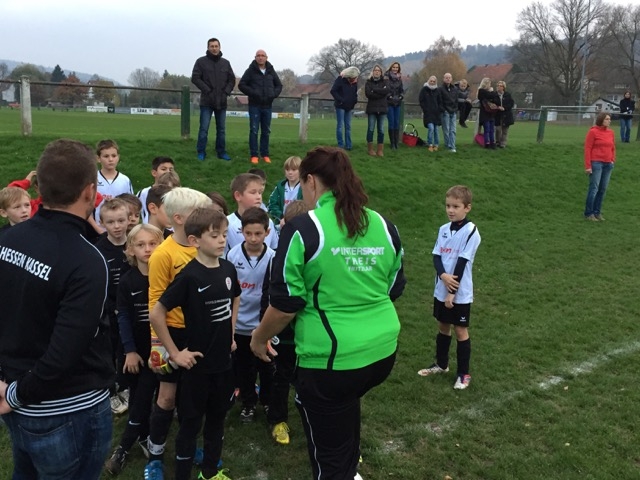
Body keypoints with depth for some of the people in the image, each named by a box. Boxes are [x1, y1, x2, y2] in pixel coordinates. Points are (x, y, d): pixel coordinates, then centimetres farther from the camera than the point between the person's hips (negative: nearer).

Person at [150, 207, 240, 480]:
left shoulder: (228, 269, -1)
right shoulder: (189, 276, -19)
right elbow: (156, 315, -18)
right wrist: (175, 353, -15)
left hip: (223, 360, 6)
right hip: (197, 363, -6)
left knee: (217, 418, 19)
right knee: (190, 423, 8)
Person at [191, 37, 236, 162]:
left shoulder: (225, 63, 11)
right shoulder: (201, 62, 1)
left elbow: (232, 79, 13)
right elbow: (195, 78, -5)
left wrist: (226, 92, -2)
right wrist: (207, 90, -12)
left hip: (221, 101, 4)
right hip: (206, 101, -3)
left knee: (221, 129, 9)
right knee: (204, 128, -4)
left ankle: (221, 152, 16)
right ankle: (201, 152, 2)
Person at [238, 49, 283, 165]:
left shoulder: (271, 71, 9)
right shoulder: (251, 71, -2)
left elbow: (279, 85, 18)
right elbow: (241, 84, -4)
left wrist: (274, 94, -1)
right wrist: (252, 93, -15)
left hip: (267, 106, 4)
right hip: (254, 105, -4)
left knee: (266, 131, 7)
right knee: (254, 130, -3)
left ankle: (265, 154, 15)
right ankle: (254, 155, 1)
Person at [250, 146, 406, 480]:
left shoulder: (303, 228, -14)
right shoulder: (384, 226, 2)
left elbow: (285, 304, -11)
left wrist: (259, 338, 7)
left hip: (330, 356, -6)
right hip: (383, 349, 6)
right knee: (345, 407, 35)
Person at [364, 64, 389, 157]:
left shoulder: (384, 82, 10)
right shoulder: (368, 82, 6)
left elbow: (386, 91, -11)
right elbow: (368, 94, -11)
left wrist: (374, 90, -10)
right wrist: (381, 93, -10)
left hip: (382, 109, 1)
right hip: (372, 108, -1)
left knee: (381, 130, 1)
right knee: (371, 129, -2)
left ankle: (380, 150, 4)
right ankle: (370, 149, 5)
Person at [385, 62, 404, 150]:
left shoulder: (399, 78, 11)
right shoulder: (386, 77, -5)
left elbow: (402, 90, 14)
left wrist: (401, 96, -1)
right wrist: (389, 96, -14)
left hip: (397, 103, 5)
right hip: (389, 103, -5)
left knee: (397, 123, 4)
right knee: (391, 122, -6)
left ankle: (396, 142, 9)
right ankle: (392, 143, -1)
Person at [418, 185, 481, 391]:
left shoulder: (471, 232, -15)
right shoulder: (443, 229, 4)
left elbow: (462, 263, -18)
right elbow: (436, 256, 0)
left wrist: (452, 292, -18)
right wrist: (443, 275, -21)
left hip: (460, 293, -6)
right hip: (441, 289, 6)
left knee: (460, 330, 4)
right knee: (443, 326, 18)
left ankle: (463, 374, 17)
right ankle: (441, 364, 36)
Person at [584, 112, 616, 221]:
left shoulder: (610, 132, 11)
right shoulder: (593, 132, -7)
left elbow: (613, 147, 20)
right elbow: (587, 149, -9)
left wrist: (613, 160, 7)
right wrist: (588, 166, -13)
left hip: (608, 164, 6)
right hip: (596, 163, -6)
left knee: (603, 189, 7)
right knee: (594, 188, -5)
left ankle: (597, 212, 15)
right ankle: (588, 213, 3)